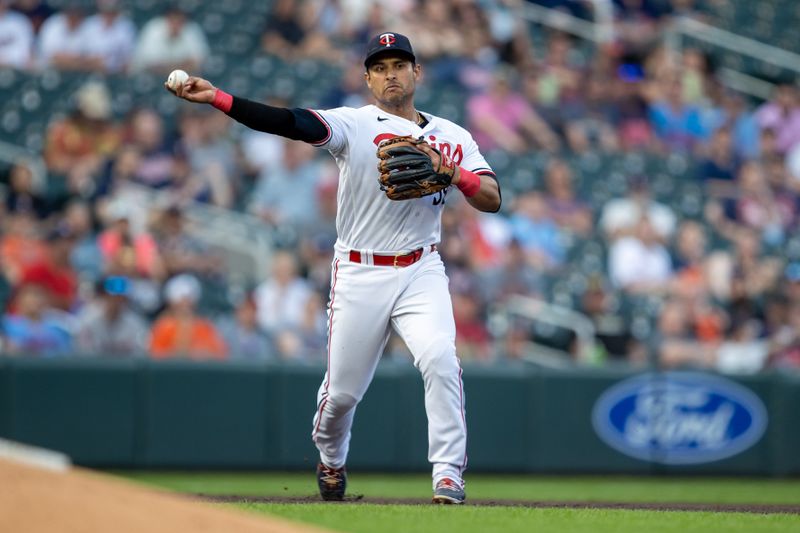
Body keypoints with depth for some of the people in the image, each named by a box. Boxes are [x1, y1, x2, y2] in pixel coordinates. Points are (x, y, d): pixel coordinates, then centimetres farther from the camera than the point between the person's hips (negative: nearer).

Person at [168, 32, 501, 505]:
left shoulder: (452, 137, 6)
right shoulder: (354, 124, -3)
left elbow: (493, 200, -2)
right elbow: (293, 123, -19)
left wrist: (453, 173, -23)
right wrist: (216, 98, -33)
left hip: (421, 272, 1)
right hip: (359, 275, -1)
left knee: (441, 361, -22)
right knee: (342, 390, 6)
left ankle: (449, 477, -15)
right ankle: (331, 461, 37)